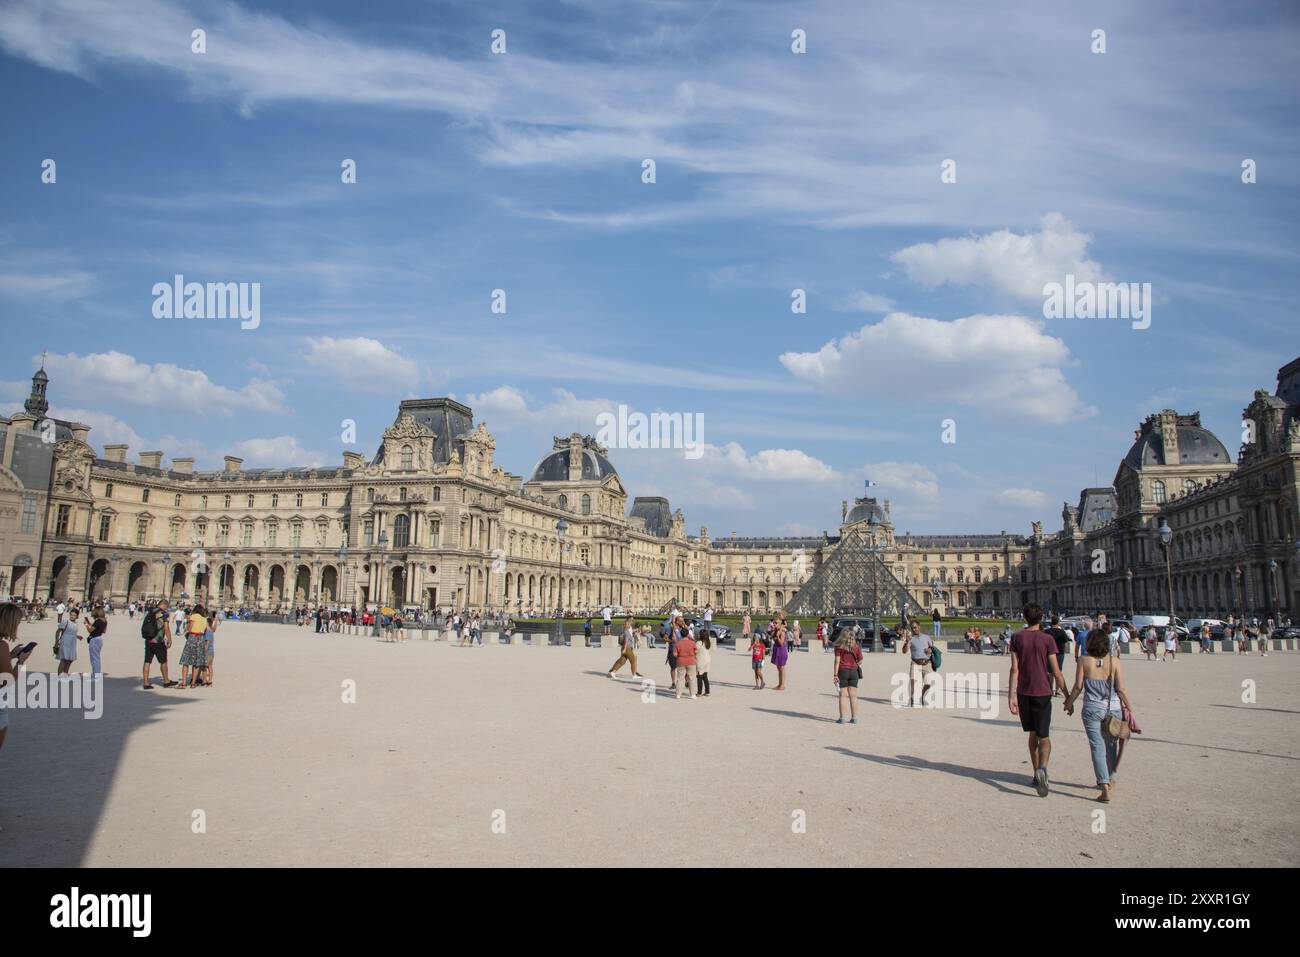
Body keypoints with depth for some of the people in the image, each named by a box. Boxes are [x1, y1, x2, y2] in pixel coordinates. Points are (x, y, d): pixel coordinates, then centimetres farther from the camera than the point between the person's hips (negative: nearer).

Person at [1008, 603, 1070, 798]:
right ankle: (1042, 769, -24)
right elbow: (1056, 672, -6)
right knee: (1044, 736, 1)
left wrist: (1011, 696, -4)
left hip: (1023, 692, 2)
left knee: (1033, 734, 17)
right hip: (1042, 692, -2)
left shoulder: (1016, 638, 1)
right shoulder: (1047, 639, -4)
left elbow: (1014, 669, -4)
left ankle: (1037, 774, 21)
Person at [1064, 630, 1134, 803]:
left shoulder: (1084, 661, -7)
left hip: (1092, 709, -2)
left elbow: (1078, 687, -5)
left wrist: (1069, 702, 11)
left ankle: (1105, 787, -4)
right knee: (1111, 745, 20)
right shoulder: (1114, 661, -5)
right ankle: (1110, 779, 36)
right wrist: (1130, 708, 4)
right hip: (1113, 709, 2)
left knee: (1098, 748, 2)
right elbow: (1121, 689, -7)